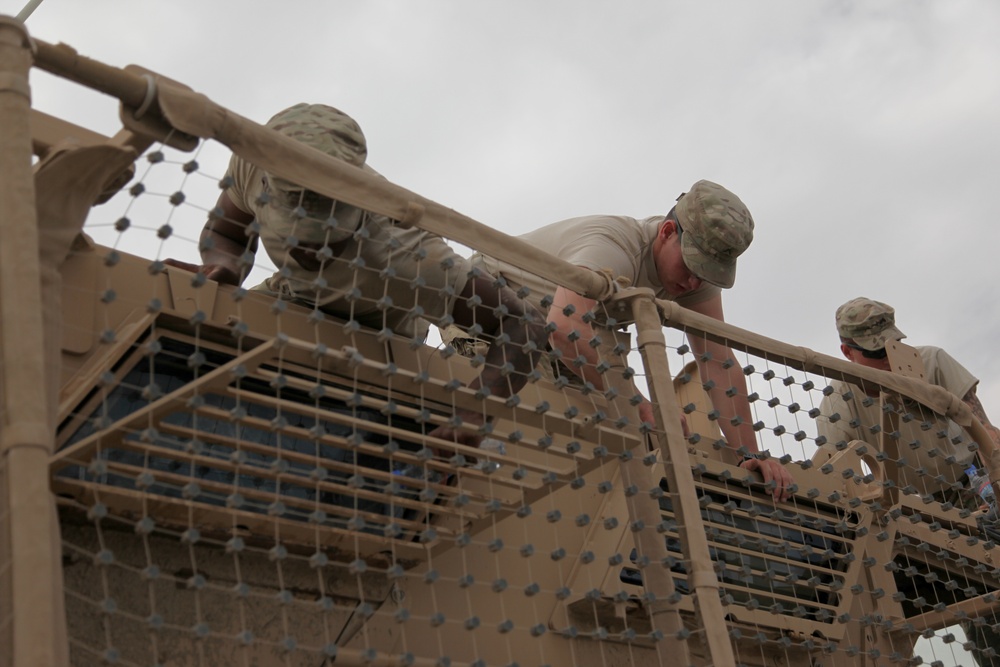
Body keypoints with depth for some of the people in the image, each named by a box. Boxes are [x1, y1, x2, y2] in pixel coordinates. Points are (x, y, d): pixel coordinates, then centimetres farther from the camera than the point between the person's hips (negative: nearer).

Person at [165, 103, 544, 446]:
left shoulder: (405, 258, -46)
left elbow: (522, 325, -41)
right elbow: (222, 233, -11)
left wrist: (472, 417, -56)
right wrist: (224, 267, -36)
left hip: (376, 340, -3)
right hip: (292, 295, 4)